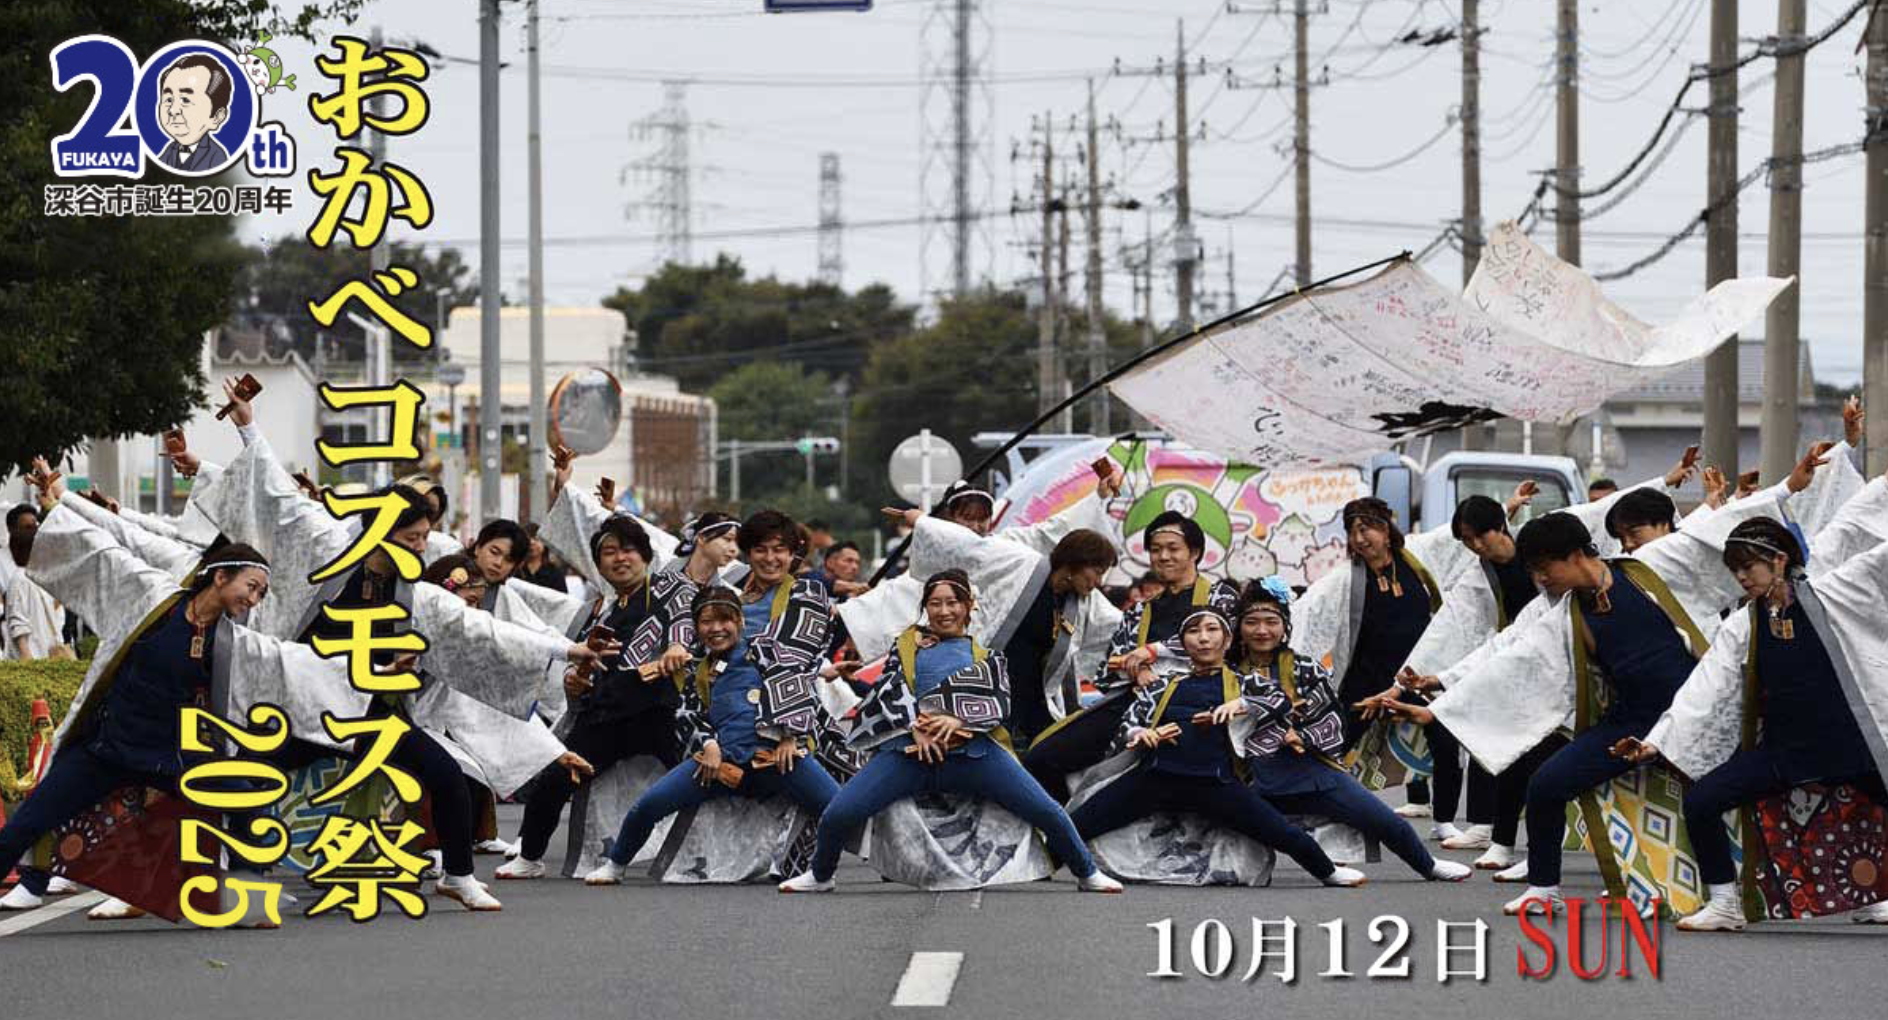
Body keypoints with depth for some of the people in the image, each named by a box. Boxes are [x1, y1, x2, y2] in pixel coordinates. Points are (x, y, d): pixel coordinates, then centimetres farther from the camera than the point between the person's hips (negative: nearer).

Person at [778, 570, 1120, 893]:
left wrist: (960, 720, -12)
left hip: (973, 748, 0)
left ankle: (1087, 874, 11)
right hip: (911, 746, 0)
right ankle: (820, 875, 14)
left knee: (1048, 812, -12)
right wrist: (916, 727, -10)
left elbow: (1000, 702, 7)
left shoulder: (985, 653, 21)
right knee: (838, 814, -15)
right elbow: (892, 688, 8)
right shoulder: (909, 644, 23)